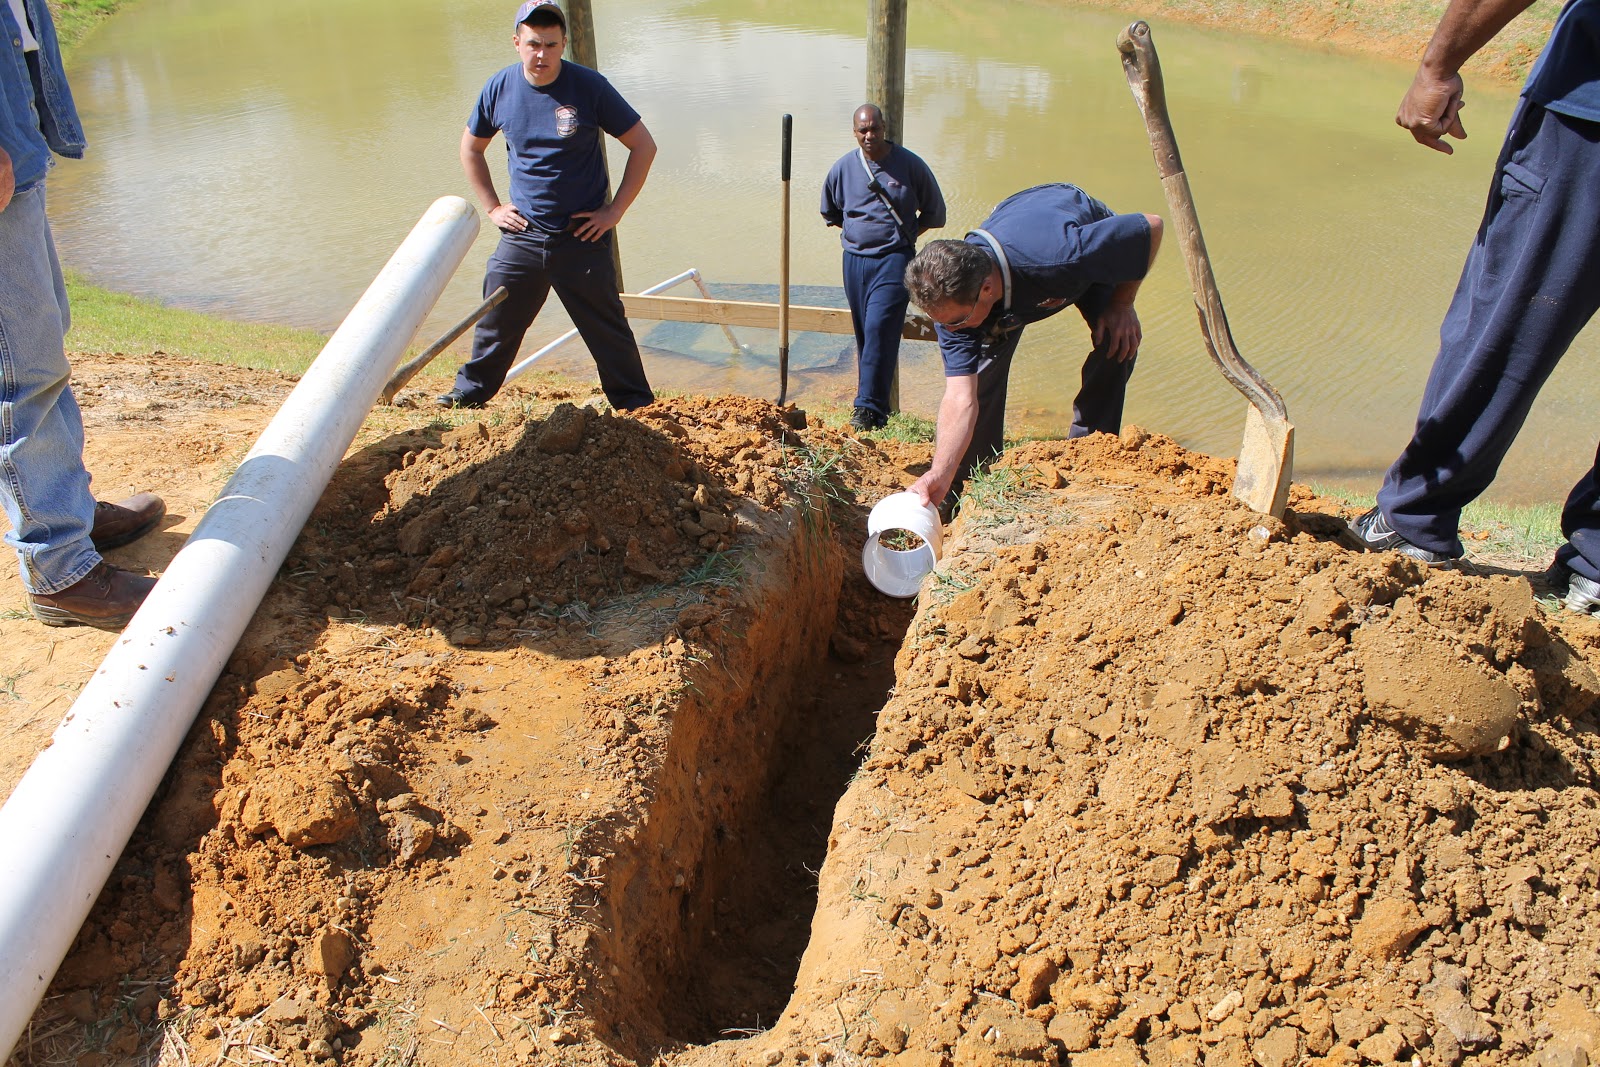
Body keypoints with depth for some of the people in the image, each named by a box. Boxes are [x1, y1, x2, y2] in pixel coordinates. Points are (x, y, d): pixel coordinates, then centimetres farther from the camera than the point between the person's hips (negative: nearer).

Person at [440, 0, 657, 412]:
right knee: (495, 323, 12)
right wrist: (492, 207, 8)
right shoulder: (500, 89, -1)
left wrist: (614, 211, -8)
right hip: (522, 236, 3)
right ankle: (470, 393, 31)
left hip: (582, 238, -3)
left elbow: (643, 146, -5)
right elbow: (471, 148, 17)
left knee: (607, 329, 4)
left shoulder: (589, 87, -11)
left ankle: (637, 407, 17)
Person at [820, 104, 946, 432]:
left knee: (880, 327, -18)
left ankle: (869, 408, -19)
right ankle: (875, 407, 18)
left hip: (894, 258, -4)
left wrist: (907, 235, 4)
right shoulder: (843, 168, 5)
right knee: (864, 334, 8)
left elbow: (934, 212, 10)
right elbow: (829, 213, 24)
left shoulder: (910, 165, -3)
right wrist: (856, 231, 14)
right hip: (855, 259, 4)